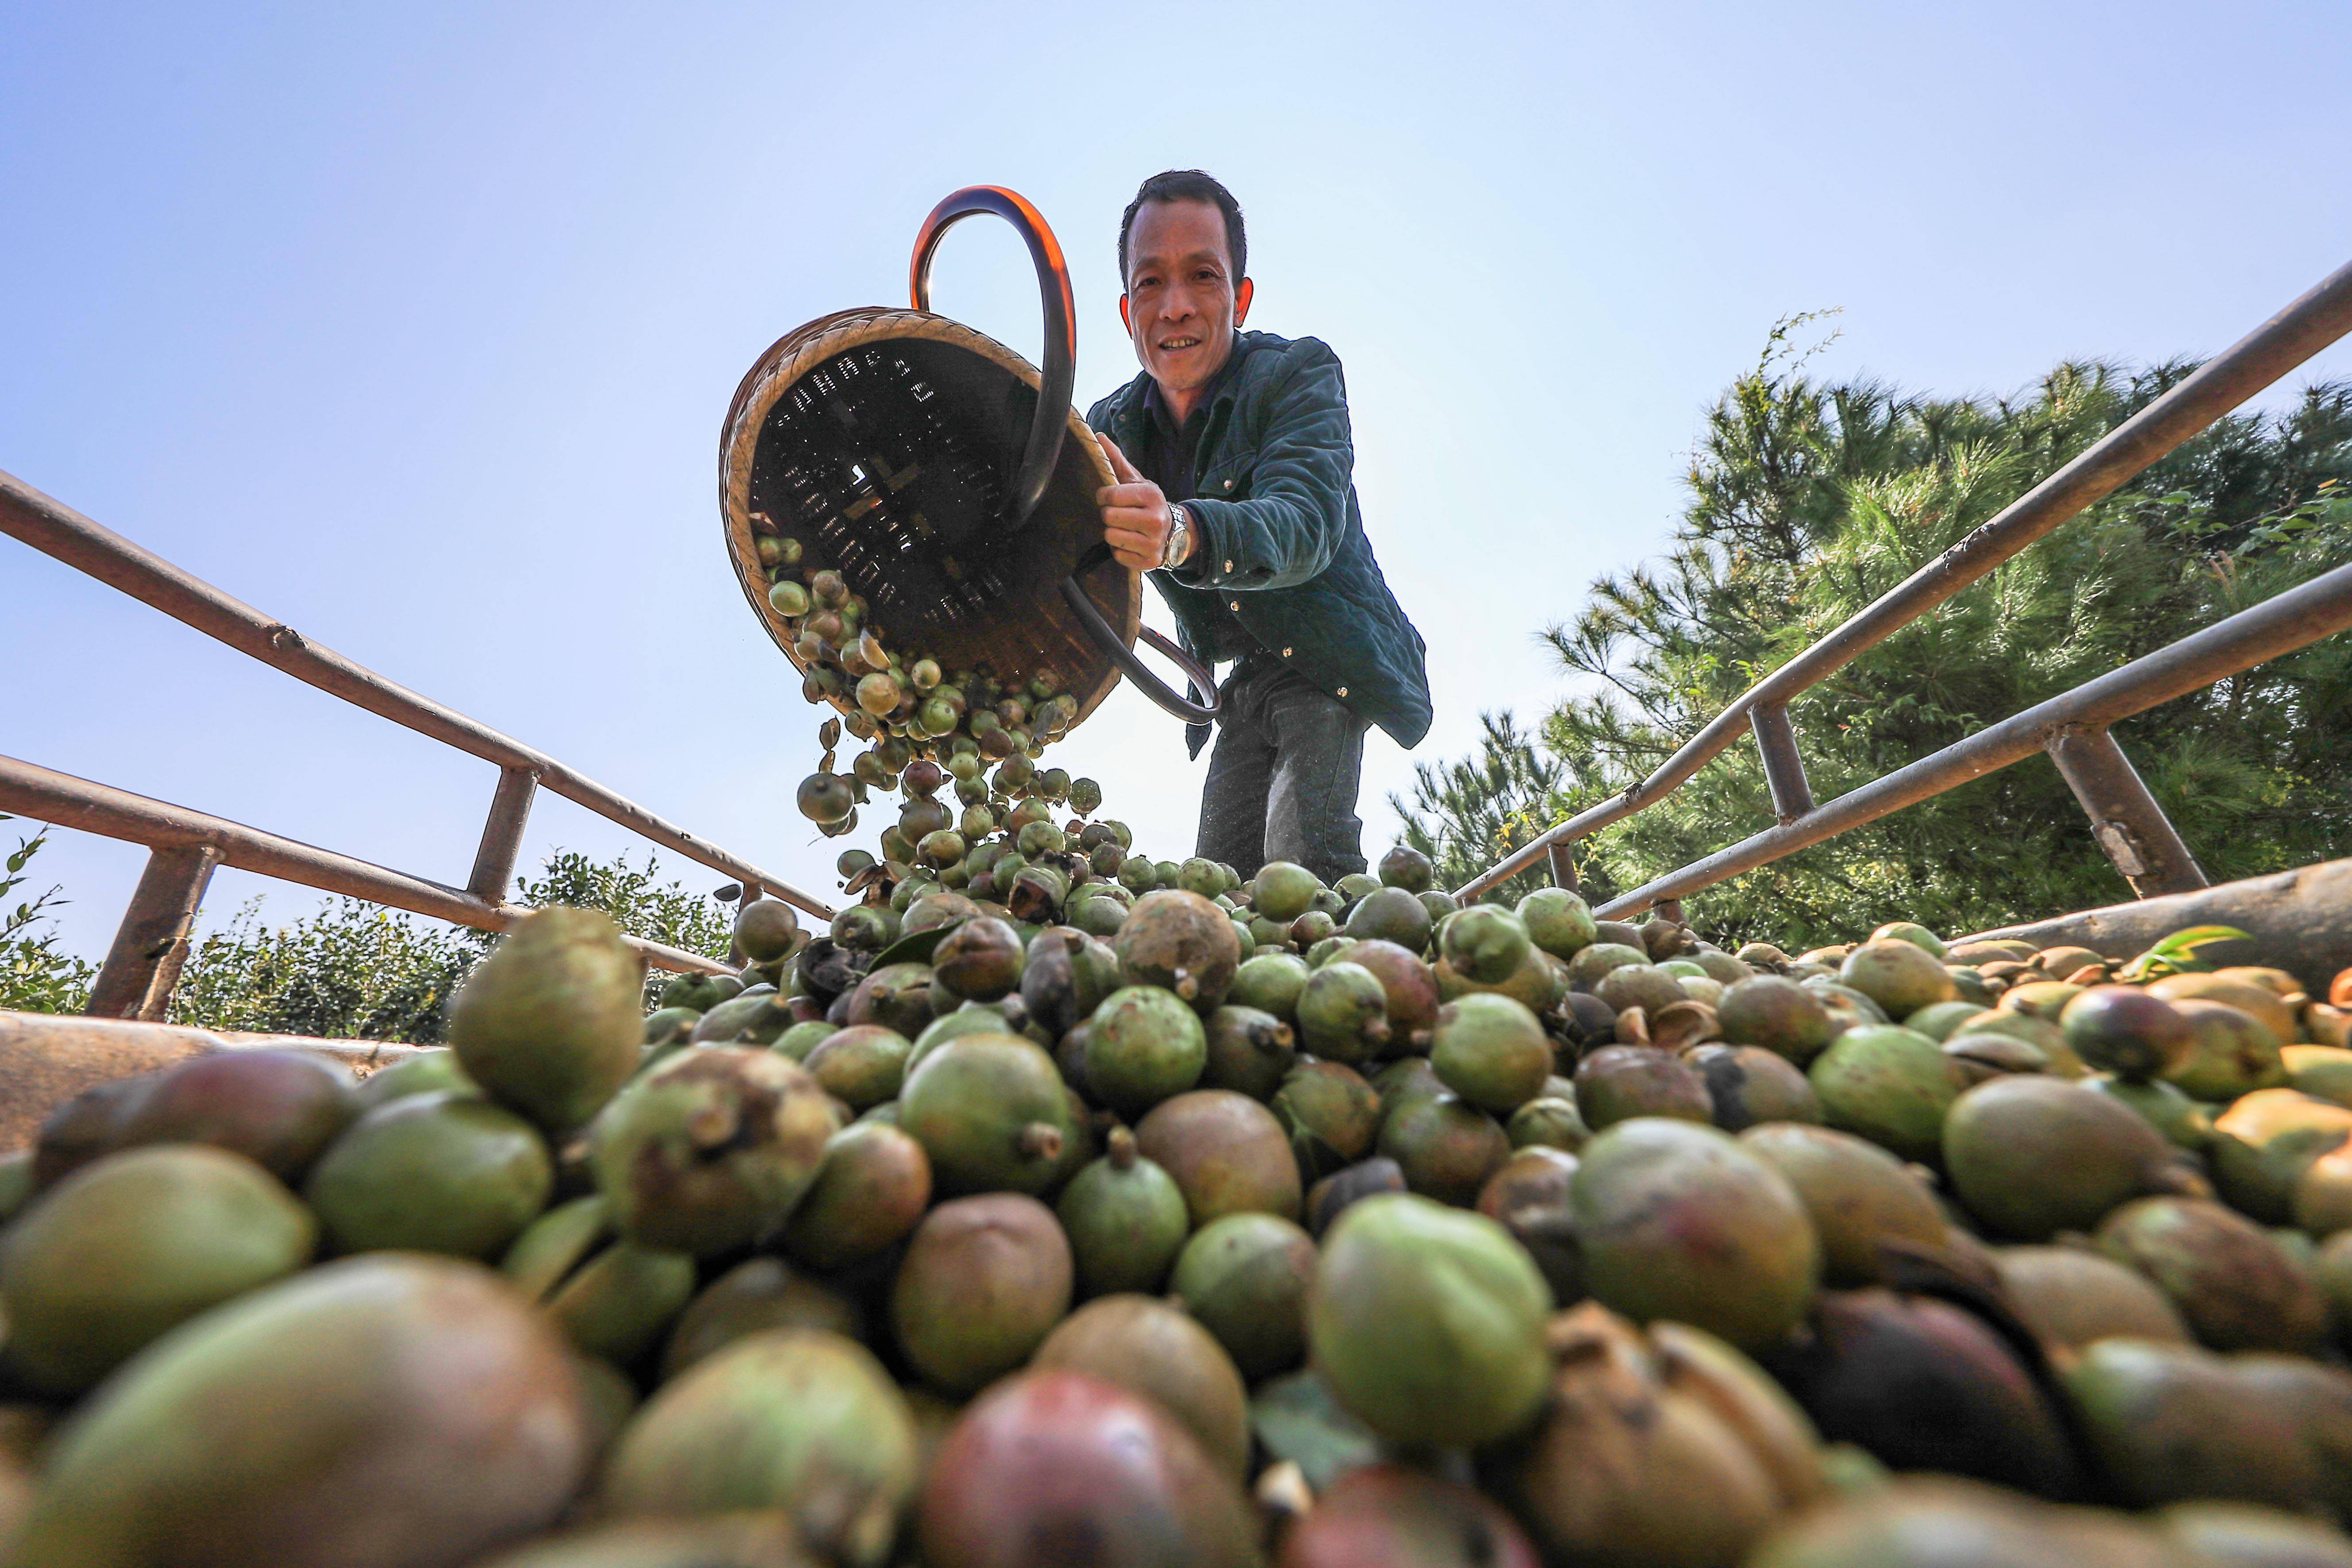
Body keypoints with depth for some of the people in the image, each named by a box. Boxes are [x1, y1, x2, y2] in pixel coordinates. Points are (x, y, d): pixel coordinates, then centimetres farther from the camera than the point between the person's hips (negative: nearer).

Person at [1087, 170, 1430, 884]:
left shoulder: (1299, 373, -17)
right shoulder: (1110, 426, -1)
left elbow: (1306, 526, -35)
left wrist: (1181, 533, -54)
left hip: (1335, 667, -4)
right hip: (1239, 684, 5)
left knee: (1304, 860, -23)